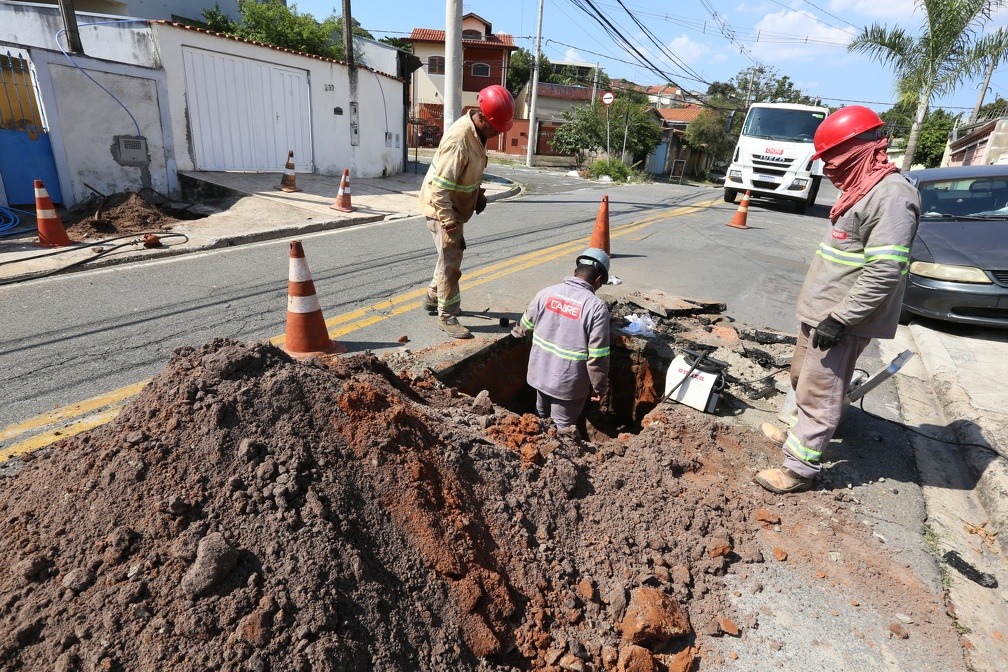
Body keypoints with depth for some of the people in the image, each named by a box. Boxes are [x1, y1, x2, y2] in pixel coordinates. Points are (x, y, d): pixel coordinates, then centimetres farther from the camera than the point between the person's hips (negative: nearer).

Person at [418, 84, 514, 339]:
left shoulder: (478, 132, -1)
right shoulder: (458, 140, -31)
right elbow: (440, 188, -32)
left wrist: (478, 194, 5)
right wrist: (449, 223, -30)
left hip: (455, 207, 10)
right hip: (442, 209, -9)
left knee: (449, 257, 22)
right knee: (451, 263, -3)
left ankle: (434, 299, 41)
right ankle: (447, 317, 10)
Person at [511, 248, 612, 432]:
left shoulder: (546, 293, -7)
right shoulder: (597, 307, -21)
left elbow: (526, 323, 10)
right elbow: (597, 355, -18)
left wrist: (516, 332, 33)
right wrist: (599, 387, -4)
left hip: (540, 373, 5)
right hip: (568, 383, -5)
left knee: (542, 418, 28)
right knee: (563, 429, 15)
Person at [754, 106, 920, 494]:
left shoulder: (891, 195, -19)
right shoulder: (862, 190, 14)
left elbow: (884, 272, -26)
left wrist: (840, 317, -25)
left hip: (842, 321, -10)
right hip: (820, 312, 10)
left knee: (819, 396, -3)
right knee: (801, 379, 22)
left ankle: (798, 470, 6)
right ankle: (799, 431, 42)